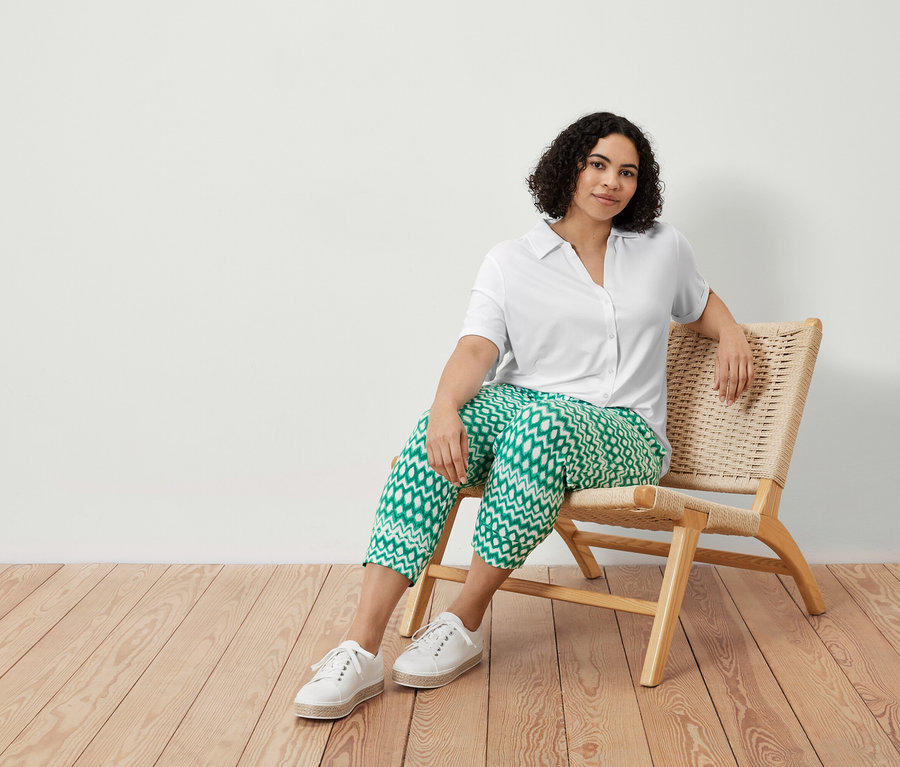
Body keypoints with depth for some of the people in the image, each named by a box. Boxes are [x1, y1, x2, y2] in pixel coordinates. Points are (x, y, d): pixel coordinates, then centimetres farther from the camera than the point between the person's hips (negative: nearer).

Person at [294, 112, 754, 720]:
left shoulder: (663, 249, 14)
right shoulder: (511, 262, 8)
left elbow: (701, 304, 33)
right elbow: (476, 349, -7)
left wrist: (731, 334, 8)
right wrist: (445, 407, -29)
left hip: (627, 436, 0)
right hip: (523, 407, 1)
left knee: (540, 427, -39)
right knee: (443, 428, -35)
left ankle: (465, 623, -25)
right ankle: (362, 650, -39)